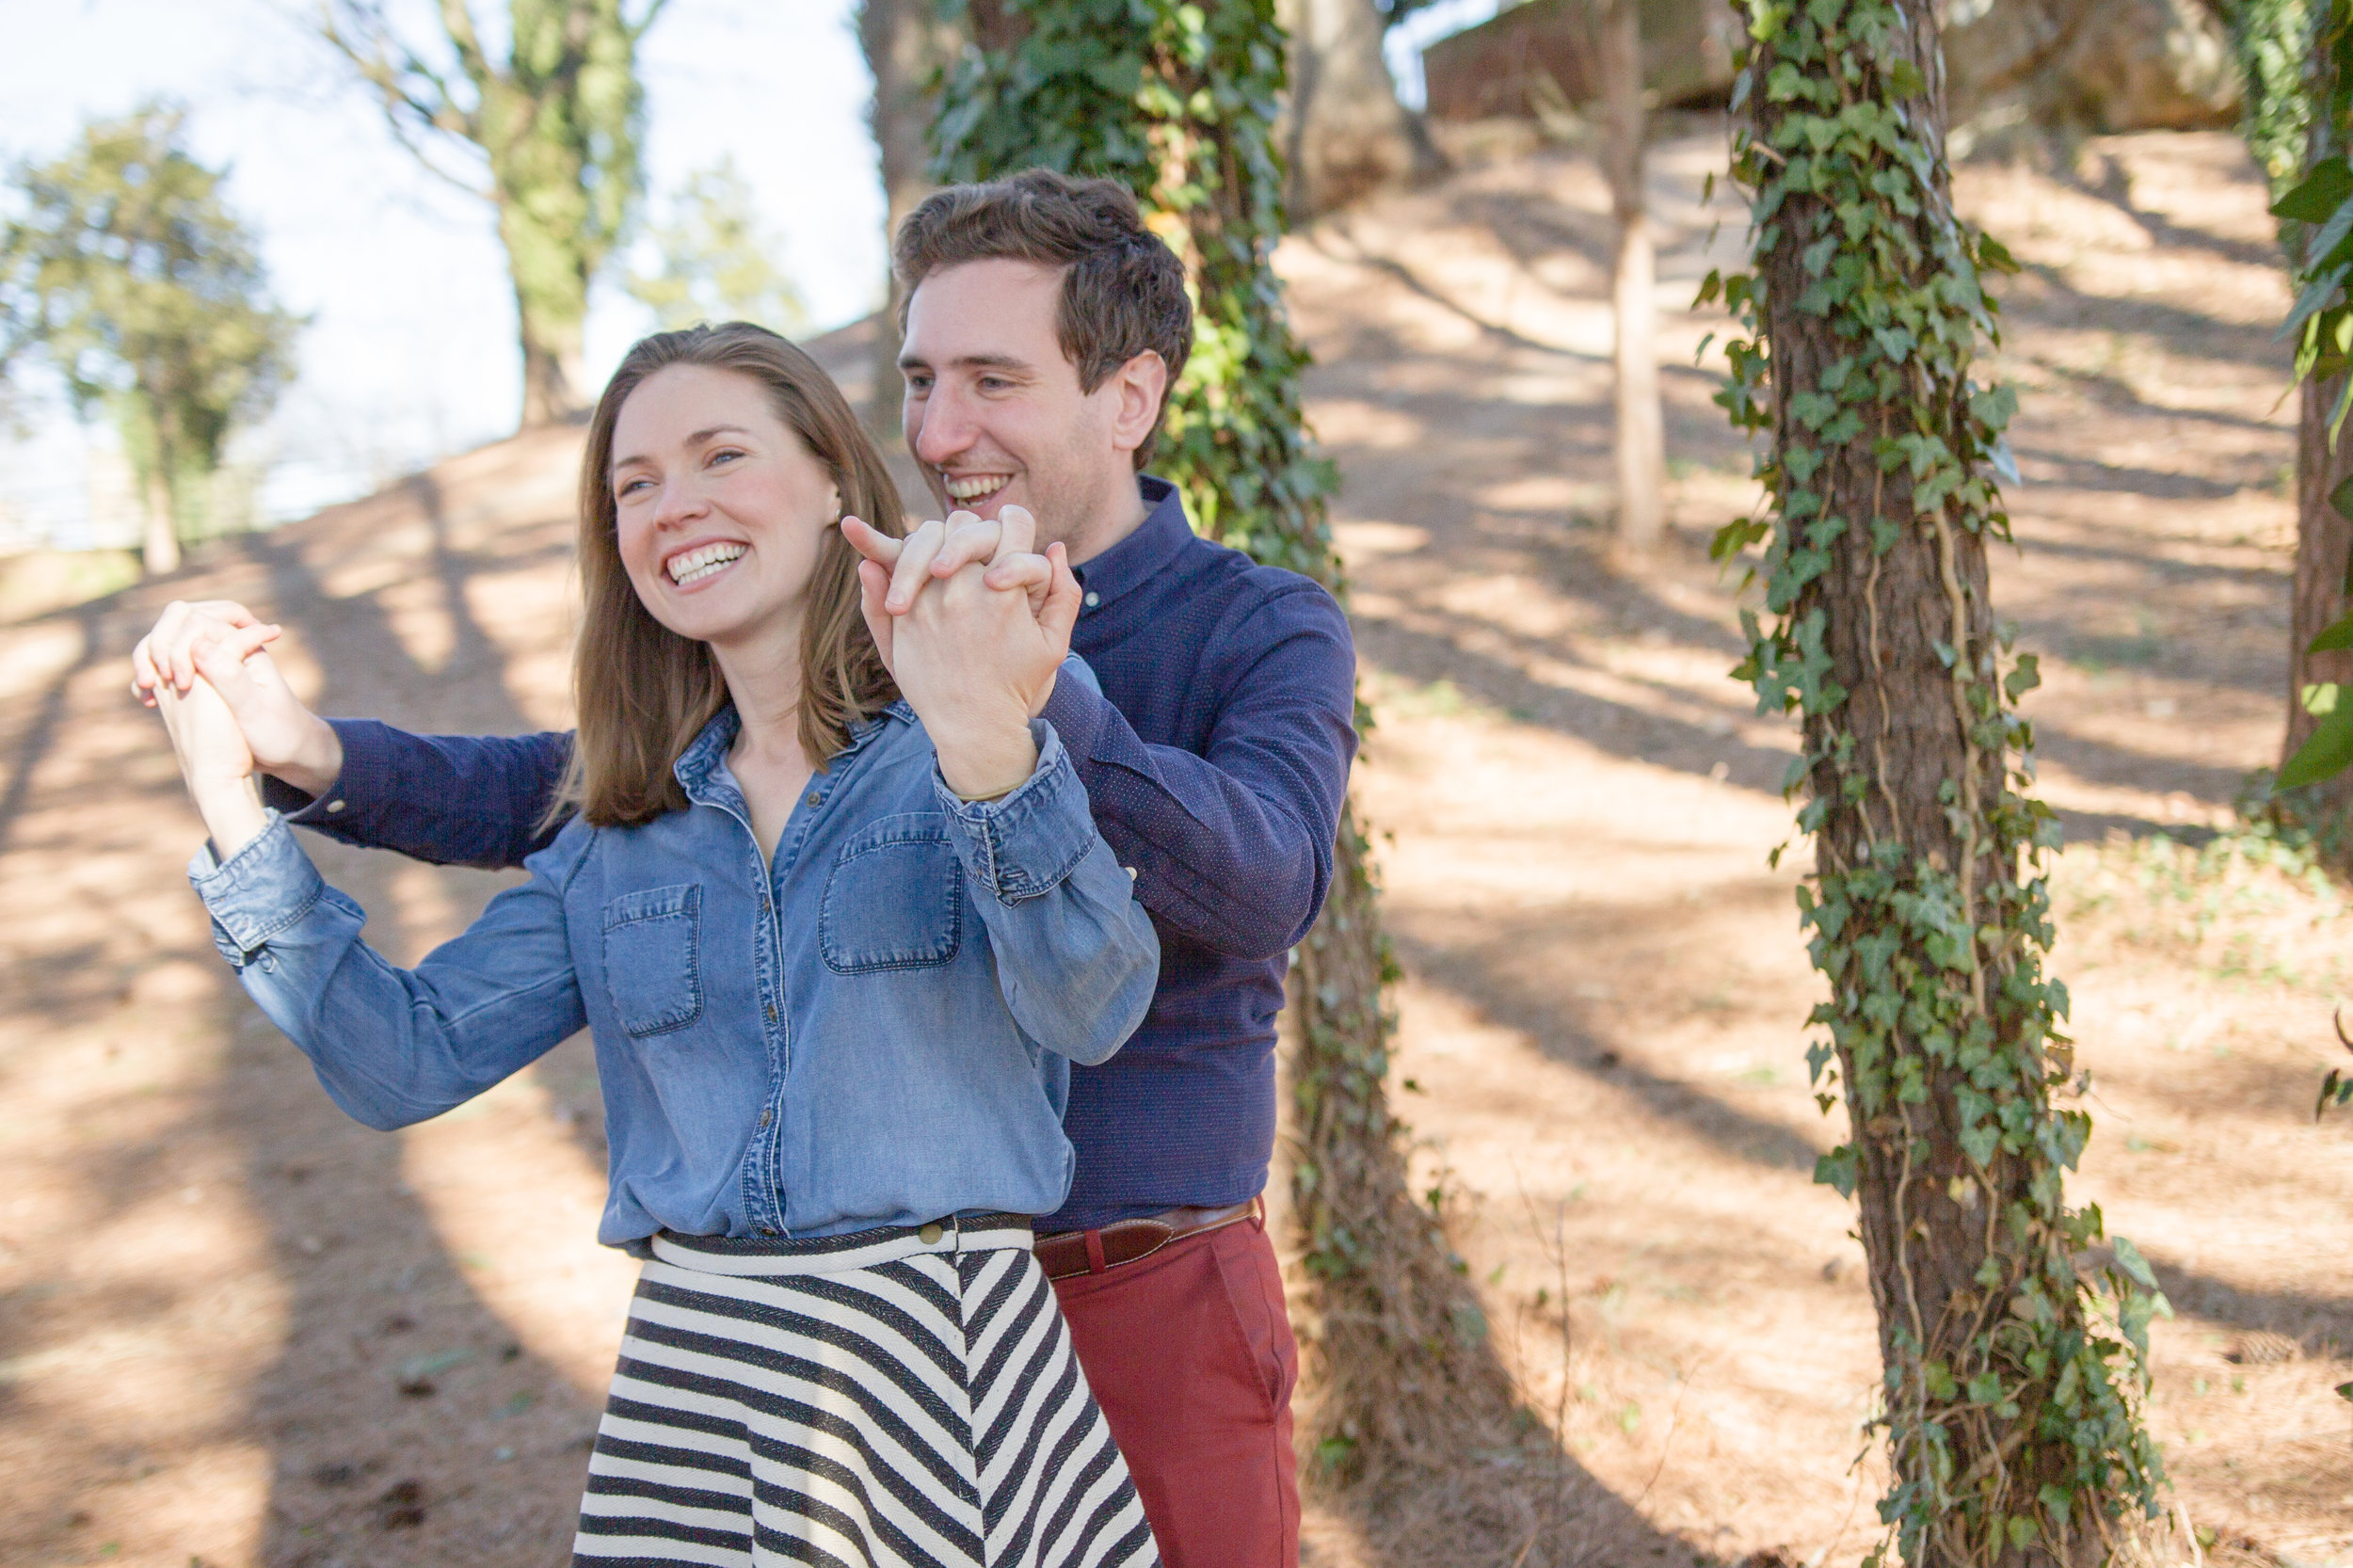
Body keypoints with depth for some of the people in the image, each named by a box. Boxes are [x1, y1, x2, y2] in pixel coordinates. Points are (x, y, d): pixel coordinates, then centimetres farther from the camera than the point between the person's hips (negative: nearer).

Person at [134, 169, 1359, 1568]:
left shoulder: (1264, 631, -8)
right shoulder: (860, 621, 5)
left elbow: (1266, 885, -29)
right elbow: (572, 792, 5)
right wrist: (308, 749, -12)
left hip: (1150, 1307, -3)